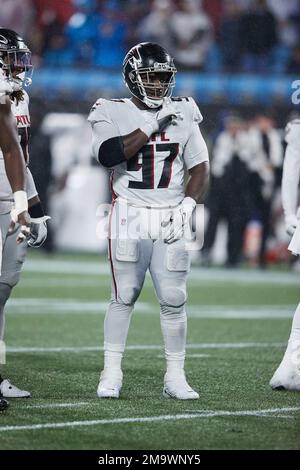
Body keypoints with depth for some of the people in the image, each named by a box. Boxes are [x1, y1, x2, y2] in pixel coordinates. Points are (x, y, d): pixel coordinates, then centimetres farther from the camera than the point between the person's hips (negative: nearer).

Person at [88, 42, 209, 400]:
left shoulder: (182, 115, 8)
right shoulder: (113, 113, 0)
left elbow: (200, 168, 10)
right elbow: (108, 154, -20)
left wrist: (187, 206, -6)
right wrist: (153, 124, -19)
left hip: (170, 220, 2)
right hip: (129, 217, -2)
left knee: (173, 300, -1)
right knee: (124, 296, -2)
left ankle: (175, 378, 7)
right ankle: (111, 375, 7)